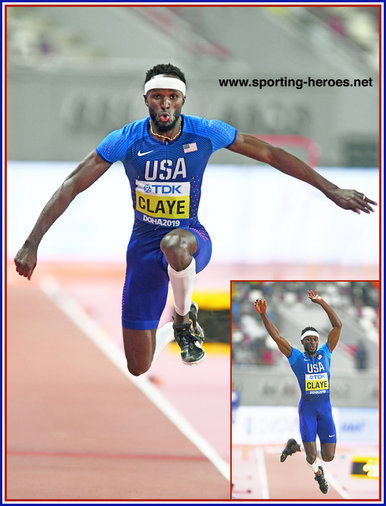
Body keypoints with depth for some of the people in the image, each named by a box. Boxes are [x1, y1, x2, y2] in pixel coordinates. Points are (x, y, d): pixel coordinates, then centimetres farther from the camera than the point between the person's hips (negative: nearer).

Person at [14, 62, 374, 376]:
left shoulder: (207, 134, -12)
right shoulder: (126, 140, -13)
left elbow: (271, 154, -4)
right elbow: (72, 186, -10)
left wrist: (332, 191, -5)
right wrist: (31, 244, -16)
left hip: (191, 237, -1)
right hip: (144, 244, 1)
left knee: (174, 244, -43)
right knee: (138, 367, -1)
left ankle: (184, 317, -10)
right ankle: (171, 331, 37)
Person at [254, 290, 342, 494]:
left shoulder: (325, 354, 8)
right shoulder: (297, 357, 2)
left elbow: (338, 326, 4)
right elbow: (276, 337, -5)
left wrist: (321, 303, -3)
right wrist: (263, 315, -15)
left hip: (325, 408, 3)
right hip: (307, 407, -3)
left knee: (329, 456, -2)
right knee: (311, 456, -9)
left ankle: (295, 446, 27)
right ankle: (318, 473, 29)